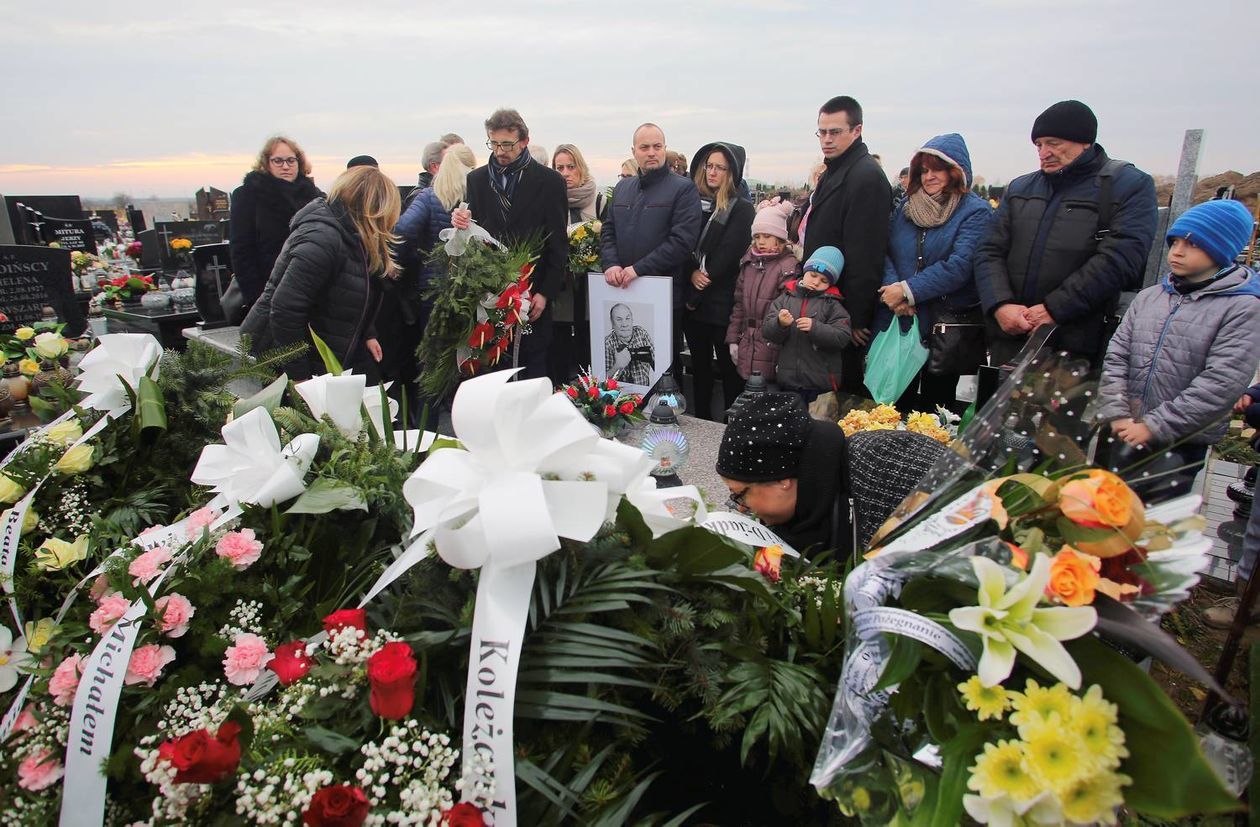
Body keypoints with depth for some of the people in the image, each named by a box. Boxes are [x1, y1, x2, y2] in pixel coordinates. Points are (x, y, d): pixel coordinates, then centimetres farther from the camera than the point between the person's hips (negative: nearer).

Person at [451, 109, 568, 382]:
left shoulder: (549, 181, 2)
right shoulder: (476, 179, 11)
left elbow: (558, 244, 1)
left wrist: (545, 293, -6)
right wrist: (461, 222, -10)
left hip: (532, 295, -2)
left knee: (533, 372, 0)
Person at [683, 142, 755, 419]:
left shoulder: (741, 209, -4)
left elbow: (727, 256, -12)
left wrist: (698, 295, -12)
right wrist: (692, 272, -15)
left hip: (723, 302, -5)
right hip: (693, 301, 5)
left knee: (729, 367, 3)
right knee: (700, 365, 13)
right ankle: (702, 422, 24)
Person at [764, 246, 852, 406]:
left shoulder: (832, 304, 0)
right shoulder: (786, 298, 7)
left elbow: (843, 337, -9)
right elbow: (766, 330, 2)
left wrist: (815, 328, -22)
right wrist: (780, 323, -20)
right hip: (788, 381, 2)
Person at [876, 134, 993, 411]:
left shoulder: (975, 212, -4)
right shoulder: (906, 206, 11)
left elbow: (959, 265, -16)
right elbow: (885, 252, 3)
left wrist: (908, 291, -19)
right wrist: (893, 289, -15)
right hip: (901, 322, 4)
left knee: (936, 404, 7)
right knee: (898, 402, 8)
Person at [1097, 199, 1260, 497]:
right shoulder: (1148, 297, 7)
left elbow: (1221, 383, -16)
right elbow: (1115, 357, 2)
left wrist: (1154, 427, -18)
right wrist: (1117, 414, -11)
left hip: (1182, 444, -4)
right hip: (1122, 435, 4)